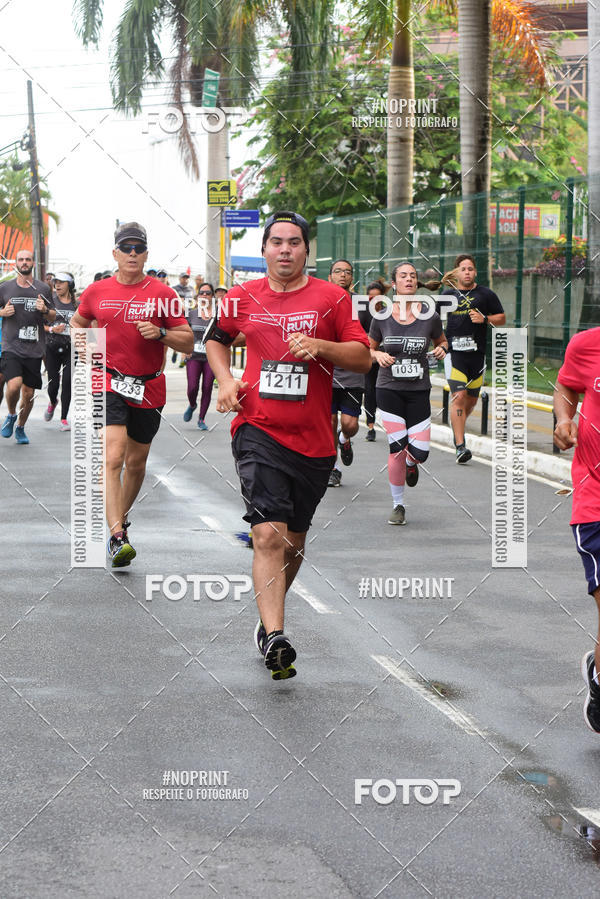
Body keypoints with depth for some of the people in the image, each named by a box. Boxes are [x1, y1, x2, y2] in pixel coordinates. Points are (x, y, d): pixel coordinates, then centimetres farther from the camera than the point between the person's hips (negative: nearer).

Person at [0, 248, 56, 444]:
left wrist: (45, 310, -10)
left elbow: (53, 317, 12)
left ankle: (20, 428, 26)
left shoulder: (43, 288, 6)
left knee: (29, 392, 5)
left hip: (34, 349, 2)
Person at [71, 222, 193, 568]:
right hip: (110, 384, -1)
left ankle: (120, 518, 40)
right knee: (113, 458, -19)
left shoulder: (163, 294, -3)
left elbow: (188, 343, -2)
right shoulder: (98, 291, 2)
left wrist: (160, 333, -20)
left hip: (149, 389, 1)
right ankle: (118, 538, -26)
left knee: (136, 462, 14)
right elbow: (78, 323, 23)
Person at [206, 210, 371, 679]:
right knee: (268, 534, -17)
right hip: (259, 433, -1)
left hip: (313, 440, 1)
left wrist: (321, 346, -17)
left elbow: (364, 358, -1)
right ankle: (274, 637, -22)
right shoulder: (243, 298, 7)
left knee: (293, 540, 15)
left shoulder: (332, 298, 2)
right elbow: (217, 340, 25)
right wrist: (225, 380, 7)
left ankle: (270, 616, 38)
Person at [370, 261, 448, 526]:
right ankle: (398, 506, 9)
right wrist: (378, 355, -10)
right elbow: (369, 349, 11)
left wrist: (442, 349, -5)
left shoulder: (429, 317, -1)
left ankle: (411, 464, 36)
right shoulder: (381, 318, -2)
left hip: (419, 391, 1)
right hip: (389, 389, -1)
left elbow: (441, 340, 17)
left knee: (420, 451, -5)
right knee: (397, 446, -8)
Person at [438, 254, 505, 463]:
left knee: (471, 398, 12)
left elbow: (502, 318, 9)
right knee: (459, 396, -15)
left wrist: (485, 319, -9)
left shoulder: (485, 294, 6)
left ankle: (458, 428, 42)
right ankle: (460, 446, -18)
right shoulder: (447, 295, 8)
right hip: (454, 352, -2)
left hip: (477, 353, 2)